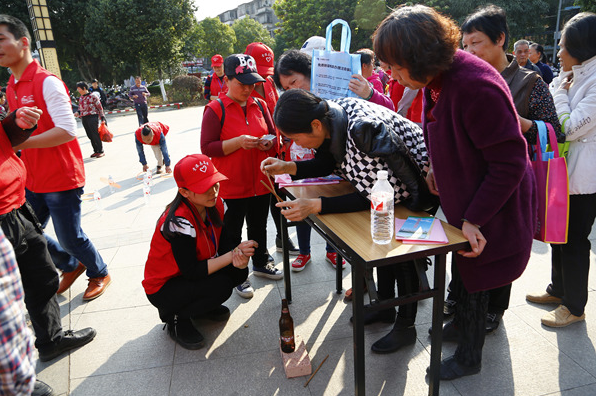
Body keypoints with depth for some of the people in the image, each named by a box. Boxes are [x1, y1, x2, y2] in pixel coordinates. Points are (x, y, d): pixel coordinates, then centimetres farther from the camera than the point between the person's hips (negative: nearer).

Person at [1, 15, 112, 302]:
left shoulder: (47, 82, -15)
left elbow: (67, 131, -25)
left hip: (61, 179, -8)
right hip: (33, 180, 8)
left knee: (69, 238, 4)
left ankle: (99, 274, 31)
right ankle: (71, 266, 38)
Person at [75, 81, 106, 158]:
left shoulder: (92, 96, -6)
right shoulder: (81, 98, 14)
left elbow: (99, 107, -5)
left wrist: (102, 118, -7)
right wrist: (78, 113, 3)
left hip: (92, 117, -7)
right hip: (84, 118, 7)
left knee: (95, 134, -7)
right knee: (90, 135, 8)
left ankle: (101, 151, 2)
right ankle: (96, 151, 17)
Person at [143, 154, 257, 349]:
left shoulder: (216, 204, -10)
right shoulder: (178, 222, -32)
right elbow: (191, 272, -30)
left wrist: (239, 255, -28)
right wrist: (232, 255, -32)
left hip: (191, 273, 7)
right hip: (163, 289, -7)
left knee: (239, 272, -14)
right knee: (221, 286, -28)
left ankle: (201, 305, 11)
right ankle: (176, 318, -2)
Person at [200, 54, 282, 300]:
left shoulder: (260, 106, 7)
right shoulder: (215, 109, -9)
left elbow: (274, 134, 17)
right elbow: (207, 147, -14)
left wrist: (269, 143, -7)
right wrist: (238, 142, -25)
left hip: (260, 184, 5)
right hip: (231, 187, -5)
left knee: (259, 227, 21)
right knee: (231, 234, 8)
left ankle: (260, 264, 41)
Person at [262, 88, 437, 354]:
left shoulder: (361, 129, -39)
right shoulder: (329, 116, -14)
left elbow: (374, 195, -34)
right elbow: (326, 163, 2)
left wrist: (315, 206, -39)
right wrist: (287, 167, -14)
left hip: (416, 185, -8)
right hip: (384, 181, 9)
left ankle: (406, 327, 16)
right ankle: (385, 306, 35)